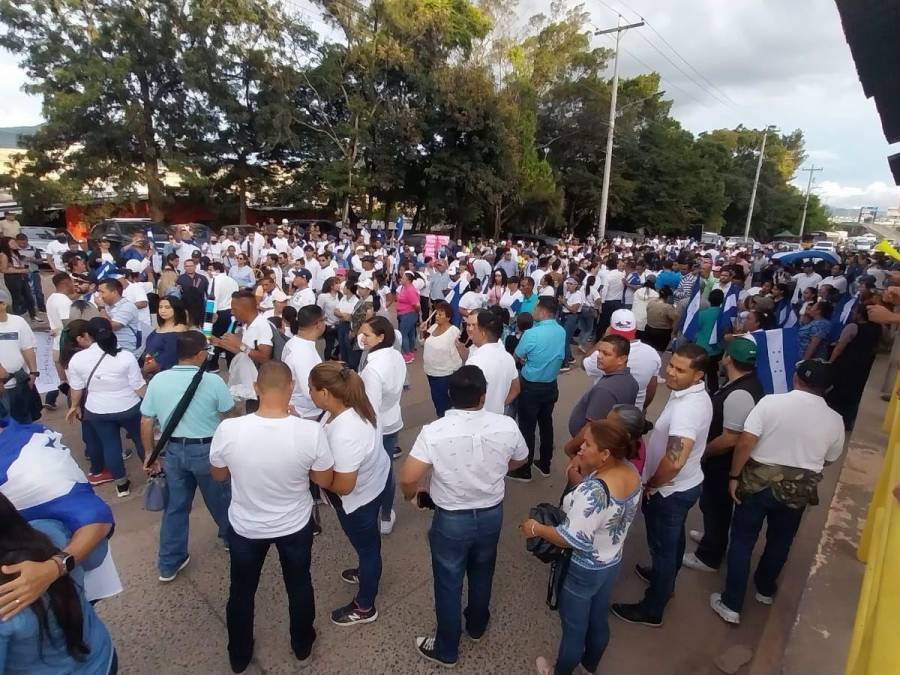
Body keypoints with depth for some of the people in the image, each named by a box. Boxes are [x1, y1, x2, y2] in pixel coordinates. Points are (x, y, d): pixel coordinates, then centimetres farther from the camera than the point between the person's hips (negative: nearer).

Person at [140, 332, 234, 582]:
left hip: (173, 450, 4)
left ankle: (169, 564, 30)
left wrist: (150, 455, 12)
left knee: (175, 506, 18)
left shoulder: (158, 380, -5)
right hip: (207, 450, -3)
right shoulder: (213, 381, -17)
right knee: (220, 500, 19)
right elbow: (229, 413, -4)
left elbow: (146, 423, 0)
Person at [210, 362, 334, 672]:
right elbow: (325, 481, -13)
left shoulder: (228, 429, -26)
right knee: (299, 585, 27)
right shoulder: (311, 431, -29)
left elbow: (218, 475, -5)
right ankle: (302, 647, 50)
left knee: (241, 591, 27)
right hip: (295, 526, 0)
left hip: (245, 527, 1)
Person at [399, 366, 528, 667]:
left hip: (451, 520, -3)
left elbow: (407, 479, -24)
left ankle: (446, 649, 39)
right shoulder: (506, 426, -16)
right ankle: (477, 625, 53)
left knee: (448, 584, 18)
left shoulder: (434, 431, -25)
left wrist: (412, 494, -1)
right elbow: (520, 461, 3)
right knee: (482, 574, 28)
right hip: (491, 514, 3)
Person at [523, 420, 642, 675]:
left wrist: (537, 528, -18)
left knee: (574, 627, 19)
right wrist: (584, 468, -7)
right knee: (599, 620, 30)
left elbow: (575, 540, -31)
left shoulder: (593, 491, -38)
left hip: (584, 571, -7)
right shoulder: (632, 471, -13)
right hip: (612, 562, 7)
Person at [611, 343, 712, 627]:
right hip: (684, 485, 9)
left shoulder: (686, 408, -34)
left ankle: (652, 610, 28)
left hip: (670, 490, -9)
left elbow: (674, 461, -41)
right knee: (673, 540, 28)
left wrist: (650, 484, -22)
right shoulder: (693, 394, -2)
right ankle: (665, 579, 52)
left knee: (662, 547, 9)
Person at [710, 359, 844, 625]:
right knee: (780, 542, 25)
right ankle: (765, 589, 46)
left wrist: (734, 476, -10)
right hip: (799, 490, 3)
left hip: (759, 482, -3)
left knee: (742, 541, 8)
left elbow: (745, 442, -20)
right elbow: (829, 459, 10)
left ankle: (731, 605, 15)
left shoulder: (771, 402, -15)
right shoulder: (835, 420, -5)